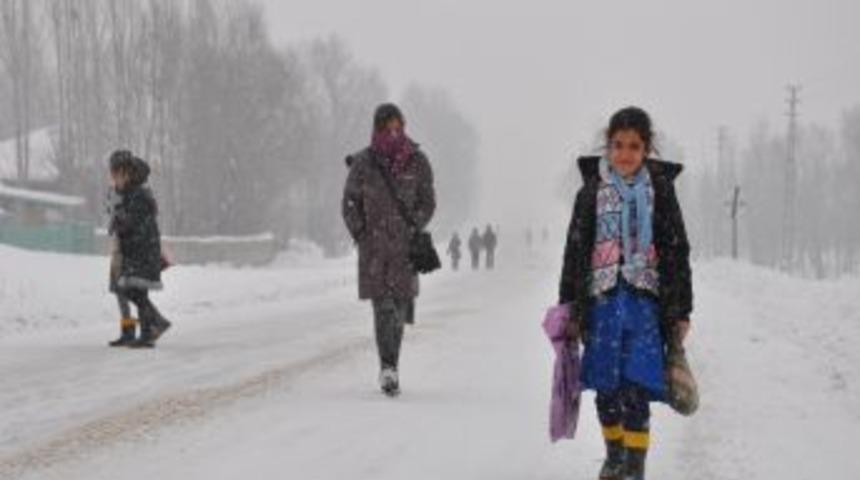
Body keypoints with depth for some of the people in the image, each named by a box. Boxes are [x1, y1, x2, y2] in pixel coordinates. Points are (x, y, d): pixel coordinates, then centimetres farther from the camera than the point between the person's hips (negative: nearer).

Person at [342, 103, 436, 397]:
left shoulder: (417, 162, 2)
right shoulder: (363, 163, 0)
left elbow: (427, 202, 6)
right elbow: (350, 204, 6)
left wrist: (413, 232, -5)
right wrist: (362, 238, -2)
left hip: (405, 247, 1)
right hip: (374, 247, -1)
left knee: (400, 307, 4)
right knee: (383, 306, -11)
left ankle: (391, 368, 17)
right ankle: (388, 368, -18)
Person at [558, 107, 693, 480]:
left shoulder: (659, 191, 3)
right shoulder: (592, 191, 5)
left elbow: (677, 253, 5)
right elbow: (575, 251, 7)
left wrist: (680, 312, 3)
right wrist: (569, 308, 4)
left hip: (645, 301, -2)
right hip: (602, 299, 2)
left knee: (636, 387, -11)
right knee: (606, 388, 8)